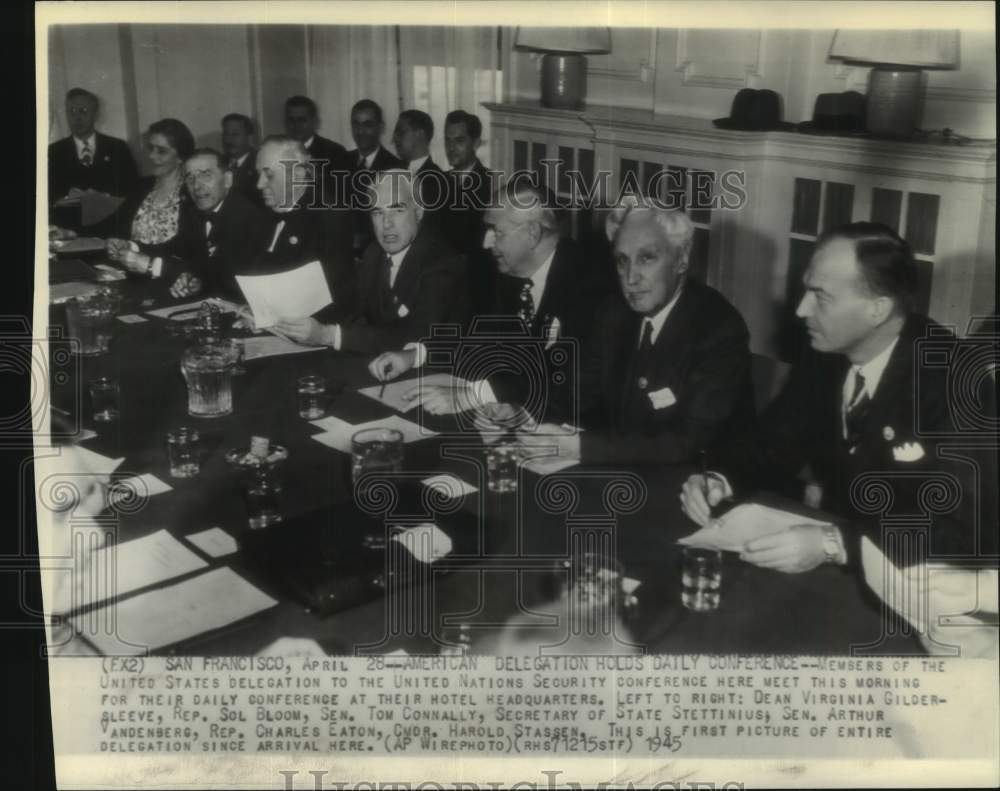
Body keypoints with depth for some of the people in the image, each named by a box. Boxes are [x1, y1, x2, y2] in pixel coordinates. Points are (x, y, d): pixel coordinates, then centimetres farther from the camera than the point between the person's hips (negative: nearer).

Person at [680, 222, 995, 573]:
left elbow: (963, 526, -25)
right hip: (833, 571, 6)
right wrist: (719, 481, -13)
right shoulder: (825, 354, -2)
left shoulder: (955, 382, -19)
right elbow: (773, 443, 7)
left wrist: (833, 544, -35)